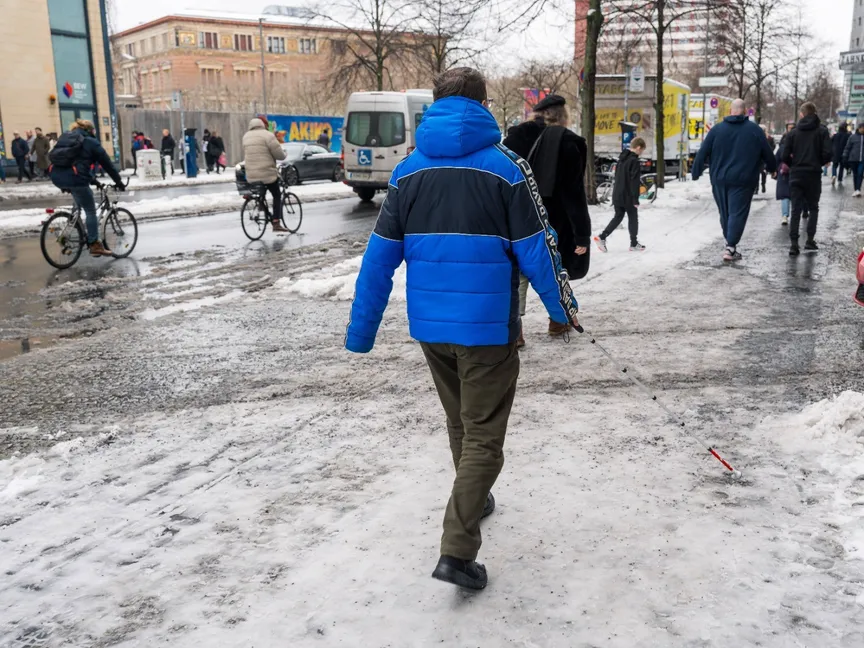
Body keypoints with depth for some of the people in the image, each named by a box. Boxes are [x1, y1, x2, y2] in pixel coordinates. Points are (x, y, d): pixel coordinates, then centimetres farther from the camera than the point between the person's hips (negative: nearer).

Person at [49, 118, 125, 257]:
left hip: (56, 176, 6)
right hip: (74, 178, -6)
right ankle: (95, 244, 3)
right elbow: (107, 164, 10)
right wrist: (119, 182, 19)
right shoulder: (91, 142, 8)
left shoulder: (64, 137, 25)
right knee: (90, 211, 5)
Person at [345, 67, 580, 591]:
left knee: (461, 422, 25)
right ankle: (458, 549, -1)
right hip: (488, 327, -4)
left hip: (429, 327, 5)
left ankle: (474, 499, 46)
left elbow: (380, 258, 1)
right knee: (484, 437, 5)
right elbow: (536, 249, -7)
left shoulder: (408, 172, 2)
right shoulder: (505, 166, -9)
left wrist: (361, 332, 6)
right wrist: (563, 306, 9)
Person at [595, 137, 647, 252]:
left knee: (618, 217, 13)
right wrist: (636, 199, -15)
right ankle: (634, 244, 15)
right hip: (628, 197, -7)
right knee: (633, 218, 7)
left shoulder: (621, 159, 11)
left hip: (617, 195, 8)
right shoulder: (634, 161, -16)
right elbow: (635, 182, -19)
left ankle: (602, 237, -1)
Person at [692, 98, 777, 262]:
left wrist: (696, 173, 9)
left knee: (725, 213, 14)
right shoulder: (755, 130, 0)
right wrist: (772, 168, 25)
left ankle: (730, 244, 24)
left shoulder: (717, 129, 2)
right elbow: (768, 154, 7)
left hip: (719, 180, 3)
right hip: (743, 181, -2)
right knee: (738, 213, -3)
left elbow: (702, 153, 0)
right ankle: (730, 248, -12)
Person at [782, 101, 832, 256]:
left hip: (796, 175, 1)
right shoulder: (822, 131, -2)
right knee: (813, 208, 14)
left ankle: (794, 244, -4)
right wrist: (819, 163, 10)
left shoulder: (793, 132, 2)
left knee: (796, 210, 3)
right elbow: (827, 154, -10)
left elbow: (785, 156, -3)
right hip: (814, 175, -1)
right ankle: (810, 240, 6)